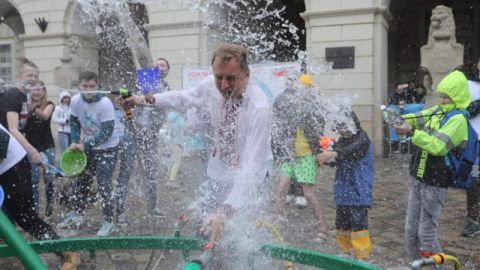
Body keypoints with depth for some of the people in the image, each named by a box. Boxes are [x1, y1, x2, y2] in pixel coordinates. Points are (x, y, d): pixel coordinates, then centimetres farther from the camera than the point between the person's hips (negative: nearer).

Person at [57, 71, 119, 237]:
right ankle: (76, 214, 32)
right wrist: (75, 142, -9)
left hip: (107, 149, -6)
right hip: (89, 147, 6)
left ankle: (108, 222, 5)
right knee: (81, 181, 15)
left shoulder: (105, 104, -26)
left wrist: (84, 145, -23)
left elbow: (106, 133, -25)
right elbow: (74, 123, 4)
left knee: (104, 185, -8)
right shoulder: (75, 100, -9)